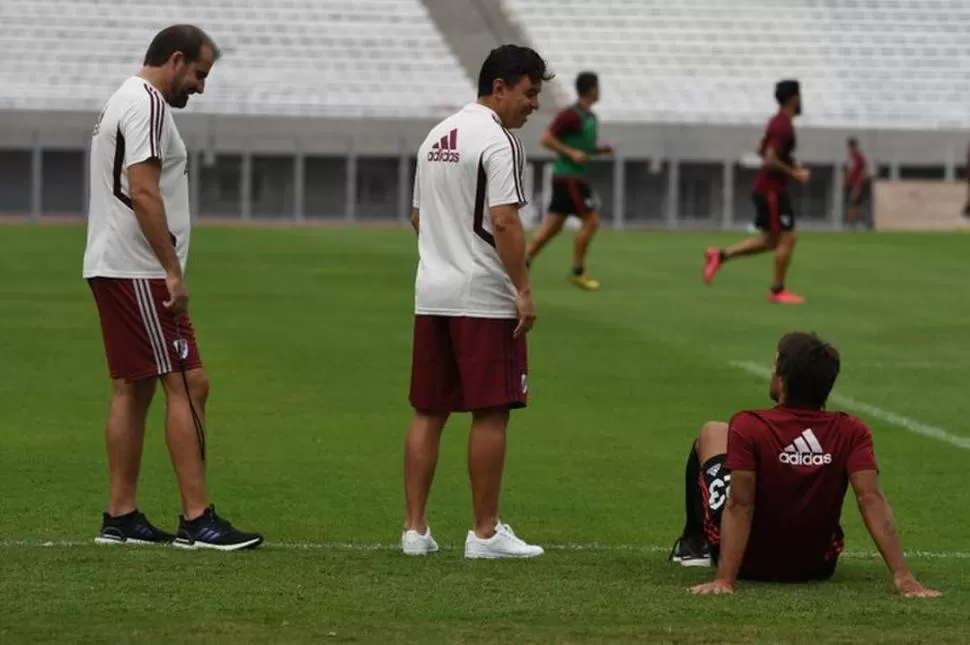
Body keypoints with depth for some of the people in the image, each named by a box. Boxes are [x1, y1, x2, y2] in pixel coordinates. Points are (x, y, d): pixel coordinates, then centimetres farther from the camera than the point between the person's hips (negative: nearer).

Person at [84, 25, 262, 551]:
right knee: (187, 384, -10)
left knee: (132, 388, 12)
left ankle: (121, 517, 13)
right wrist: (173, 271, -20)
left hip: (111, 269, 11)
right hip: (138, 271, -11)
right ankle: (196, 520, -12)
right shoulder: (147, 104, -13)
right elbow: (143, 193, -21)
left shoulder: (124, 102, 20)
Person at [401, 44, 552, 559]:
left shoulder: (436, 135, 15)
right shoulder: (498, 141, -12)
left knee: (428, 412, 10)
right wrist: (524, 289, -17)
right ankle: (485, 533, 1)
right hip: (484, 298, -8)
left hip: (431, 295, 8)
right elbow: (504, 221, -20)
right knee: (491, 413, -2)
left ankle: (415, 528, 9)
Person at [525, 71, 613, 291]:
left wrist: (601, 149, 8)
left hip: (576, 178, 9)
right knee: (591, 221, -6)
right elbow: (546, 138, -16)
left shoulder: (590, 117, 14)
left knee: (553, 225, 8)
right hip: (569, 178, -9)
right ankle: (578, 272, 0)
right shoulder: (571, 115, -14)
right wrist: (571, 153, -22)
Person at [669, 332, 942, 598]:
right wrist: (902, 577, -29)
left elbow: (739, 506, -30)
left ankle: (693, 544, 42)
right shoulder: (852, 433, -17)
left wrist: (725, 580, -34)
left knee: (711, 433, 22)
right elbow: (871, 499, -27)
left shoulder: (748, 427, -25)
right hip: (816, 566, 2)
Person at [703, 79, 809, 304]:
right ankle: (778, 291, 4)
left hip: (770, 189, 10)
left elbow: (762, 151, 24)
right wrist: (794, 174, -16)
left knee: (770, 240, 14)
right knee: (787, 238, -4)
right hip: (772, 190, -10)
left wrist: (792, 164, 17)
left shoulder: (777, 122, 12)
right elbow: (770, 160, -26)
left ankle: (720, 255, 12)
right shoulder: (783, 127, -19)